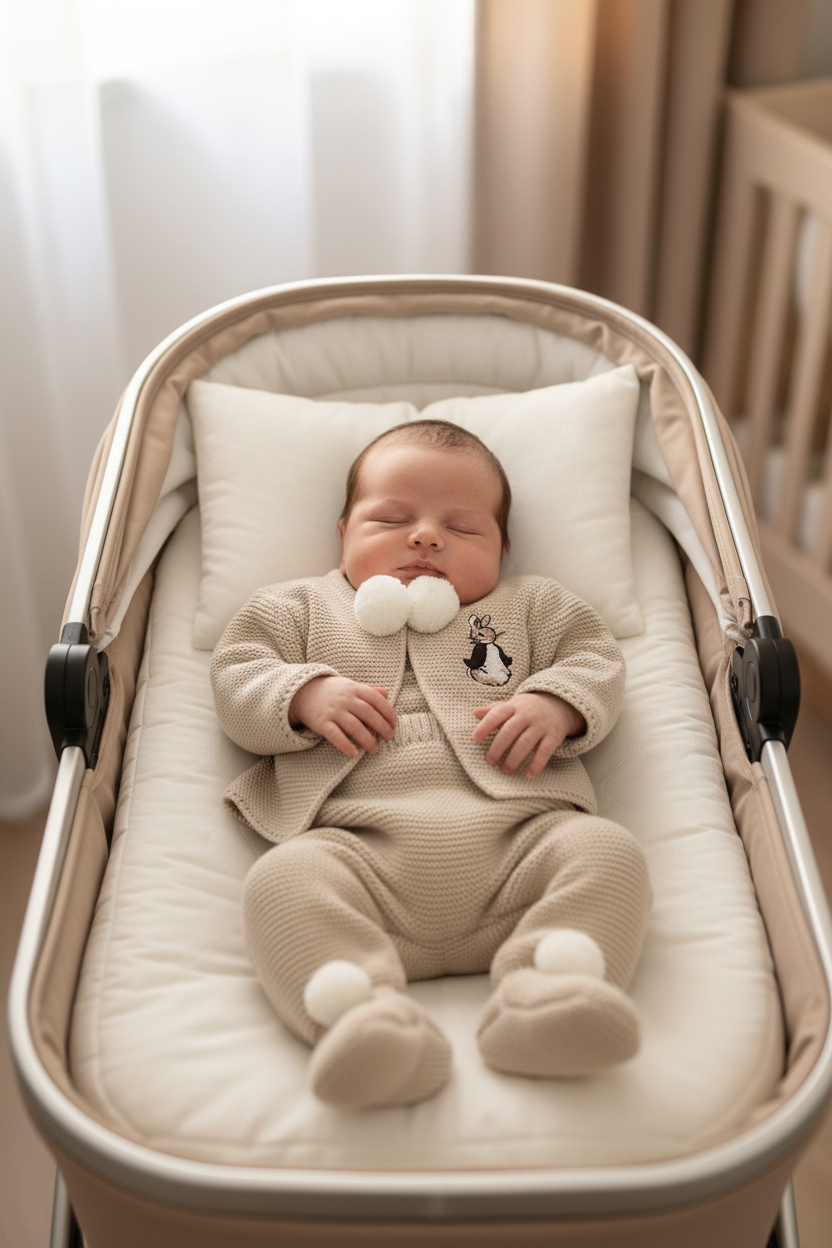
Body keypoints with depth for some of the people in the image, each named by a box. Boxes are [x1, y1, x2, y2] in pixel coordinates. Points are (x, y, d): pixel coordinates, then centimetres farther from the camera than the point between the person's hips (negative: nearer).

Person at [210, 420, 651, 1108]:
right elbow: (236, 677, 16)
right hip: (360, 840, -1)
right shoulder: (301, 606, 26)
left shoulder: (530, 606, 29)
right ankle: (366, 1017, -45)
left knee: (608, 851, -26)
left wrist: (555, 704, -2)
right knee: (280, 879, -30)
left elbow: (597, 659, 21)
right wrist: (306, 696, -5)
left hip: (520, 833, 2)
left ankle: (547, 997, -41)